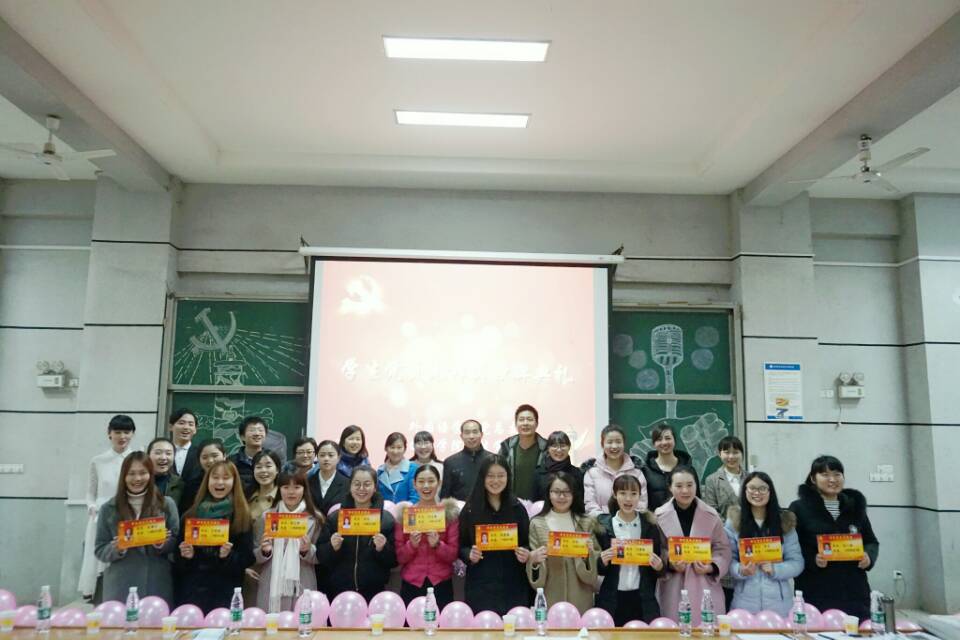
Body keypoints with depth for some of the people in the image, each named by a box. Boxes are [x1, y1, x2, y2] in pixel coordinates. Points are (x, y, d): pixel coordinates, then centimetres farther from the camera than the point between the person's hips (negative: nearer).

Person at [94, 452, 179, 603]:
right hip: (120, 588, 0)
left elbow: (177, 544, 7)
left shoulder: (166, 504, 4)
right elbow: (100, 551, 7)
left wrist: (163, 544, -14)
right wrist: (116, 550, -13)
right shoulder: (109, 508, 5)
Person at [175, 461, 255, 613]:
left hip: (225, 590, -2)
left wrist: (229, 556, -19)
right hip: (192, 588, 2)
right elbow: (178, 558, 12)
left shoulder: (242, 516, 0)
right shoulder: (191, 514, 7)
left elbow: (247, 558, -2)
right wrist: (185, 555, -9)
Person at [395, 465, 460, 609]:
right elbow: (399, 557, 3)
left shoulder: (450, 512, 0)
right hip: (411, 586, 1)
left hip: (441, 585, 0)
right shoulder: (405, 513, 1)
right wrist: (411, 545, -16)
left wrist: (437, 544, -17)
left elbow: (454, 554, 0)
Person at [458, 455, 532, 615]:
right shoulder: (470, 510, 0)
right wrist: (469, 555, -15)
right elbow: (460, 547, 5)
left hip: (513, 586, 1)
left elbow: (527, 544, 10)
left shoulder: (518, 509, 4)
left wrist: (526, 555, -11)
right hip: (480, 586, -1)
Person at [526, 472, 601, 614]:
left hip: (580, 600, 1)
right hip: (549, 599, -1)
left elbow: (596, 567, 3)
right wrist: (534, 560, -18)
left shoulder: (587, 523, 3)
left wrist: (589, 554, -15)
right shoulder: (537, 524, 0)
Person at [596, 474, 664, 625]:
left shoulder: (650, 526, 3)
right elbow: (596, 569, 5)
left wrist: (659, 567, -10)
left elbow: (659, 568, 11)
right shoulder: (603, 525, -1)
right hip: (612, 601, -1)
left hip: (643, 601, 1)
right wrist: (603, 561, -16)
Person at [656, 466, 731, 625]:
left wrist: (711, 567, -8)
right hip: (673, 590, -1)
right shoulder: (659, 516, -2)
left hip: (705, 588, 1)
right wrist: (669, 564, -14)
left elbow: (723, 549, 7)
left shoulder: (711, 516, 2)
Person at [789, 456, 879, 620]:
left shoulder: (855, 506, 13)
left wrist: (869, 556, -1)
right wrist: (812, 559, -20)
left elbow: (871, 542, 20)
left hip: (854, 592, 4)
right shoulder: (799, 508, -1)